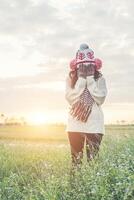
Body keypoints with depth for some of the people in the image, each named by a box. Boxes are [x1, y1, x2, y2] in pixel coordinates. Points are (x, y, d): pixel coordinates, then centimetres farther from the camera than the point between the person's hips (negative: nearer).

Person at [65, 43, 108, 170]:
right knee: (76, 158, 5)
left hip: (94, 122, 0)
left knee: (93, 158, 1)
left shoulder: (99, 78, 4)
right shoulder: (70, 78, 4)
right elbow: (71, 99, -7)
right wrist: (81, 78, -9)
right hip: (75, 122, 0)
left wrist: (90, 78, -8)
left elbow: (100, 99, -7)